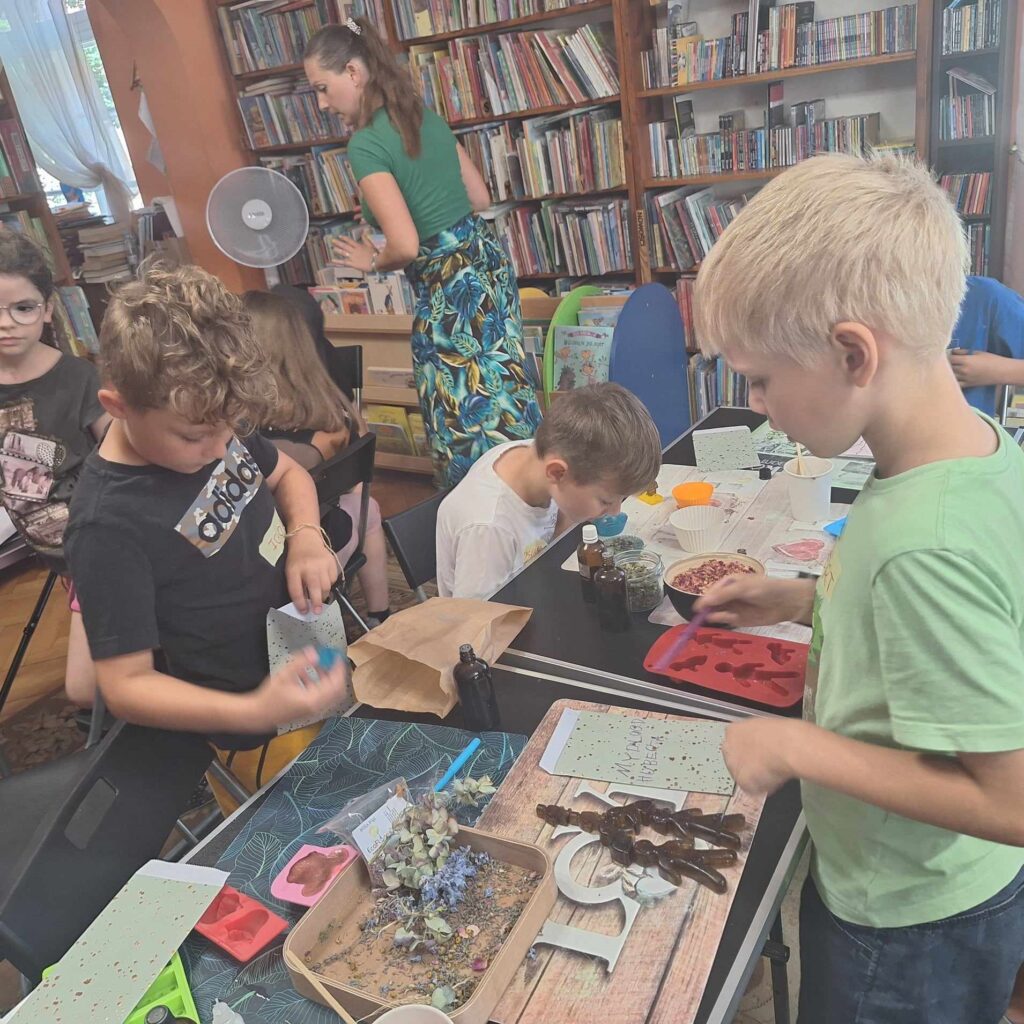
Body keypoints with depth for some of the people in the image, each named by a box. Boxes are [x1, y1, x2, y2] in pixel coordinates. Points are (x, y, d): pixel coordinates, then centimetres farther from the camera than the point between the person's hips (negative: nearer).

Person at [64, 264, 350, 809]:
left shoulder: (213, 428, -9)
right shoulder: (108, 524, -28)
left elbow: (286, 473, 10)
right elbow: (125, 685, -23)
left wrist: (306, 535, -12)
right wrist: (252, 712, -37)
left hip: (322, 656, 6)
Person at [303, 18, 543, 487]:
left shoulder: (365, 144, -15)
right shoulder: (426, 116, 10)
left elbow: (406, 246, -21)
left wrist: (373, 263, -1)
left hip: (448, 286, -9)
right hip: (488, 261, 9)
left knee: (465, 418, 4)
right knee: (503, 399, 17)